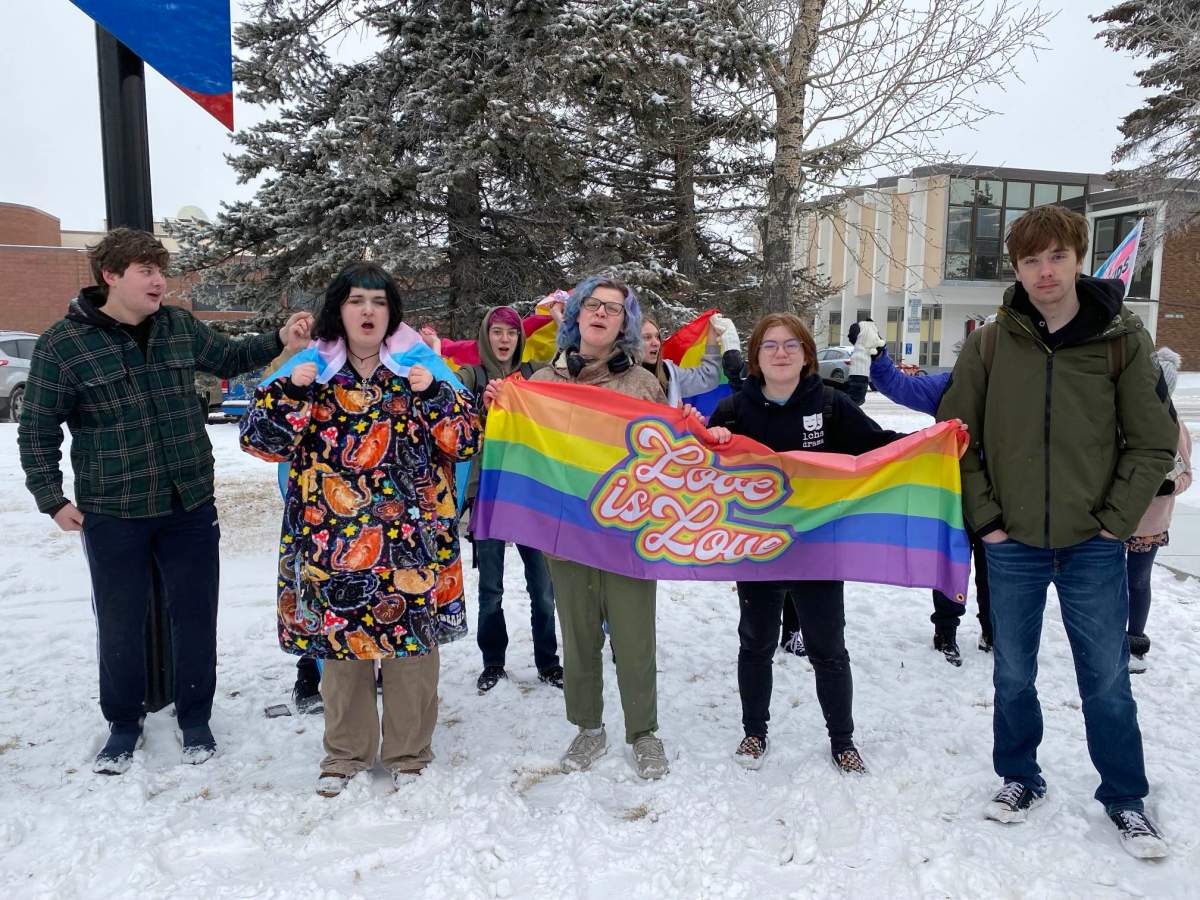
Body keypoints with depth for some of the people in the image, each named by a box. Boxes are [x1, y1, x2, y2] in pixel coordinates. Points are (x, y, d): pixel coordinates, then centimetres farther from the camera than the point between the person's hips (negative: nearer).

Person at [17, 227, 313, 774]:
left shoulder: (180, 326, 1)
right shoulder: (62, 344, -9)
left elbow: (227, 359, 19)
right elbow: (38, 431, -2)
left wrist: (280, 341, 5)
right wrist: (52, 498, -7)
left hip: (190, 505, 3)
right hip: (112, 514, -2)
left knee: (195, 615, 11)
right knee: (119, 622, 10)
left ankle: (195, 716, 29)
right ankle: (123, 722, 33)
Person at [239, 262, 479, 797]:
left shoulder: (419, 369, 4)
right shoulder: (312, 372, 6)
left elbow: (469, 440, -3)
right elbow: (260, 440, -1)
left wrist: (432, 393, -17)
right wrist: (291, 389, -15)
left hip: (411, 542, 0)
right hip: (334, 544, 1)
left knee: (411, 642, 7)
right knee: (340, 643, 11)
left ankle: (408, 755, 27)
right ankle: (346, 755, 31)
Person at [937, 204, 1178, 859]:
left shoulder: (1122, 339, -3)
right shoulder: (988, 345, -2)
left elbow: (1155, 442, 0)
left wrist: (1116, 519, -5)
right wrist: (983, 516, -3)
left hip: (1093, 548, -1)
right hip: (1012, 544, 1)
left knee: (1107, 681, 9)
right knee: (1013, 676, 13)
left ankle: (1125, 798, 29)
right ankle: (1019, 777, 34)